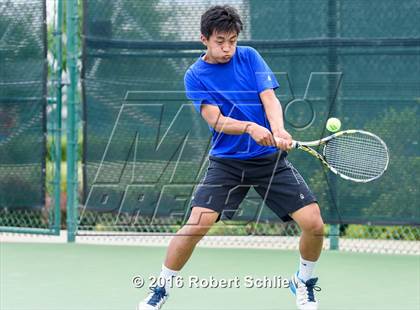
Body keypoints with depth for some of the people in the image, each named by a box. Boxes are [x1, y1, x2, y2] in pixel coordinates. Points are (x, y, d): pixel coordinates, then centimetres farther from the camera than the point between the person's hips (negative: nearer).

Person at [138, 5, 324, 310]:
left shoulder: (249, 57, 3)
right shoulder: (195, 76, -3)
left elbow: (269, 98, -6)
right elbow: (216, 120, -14)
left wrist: (279, 130, -28)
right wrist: (251, 128, -34)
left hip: (271, 158, 2)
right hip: (226, 161, -2)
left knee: (314, 224, -9)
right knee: (197, 223, -19)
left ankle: (303, 281, 20)